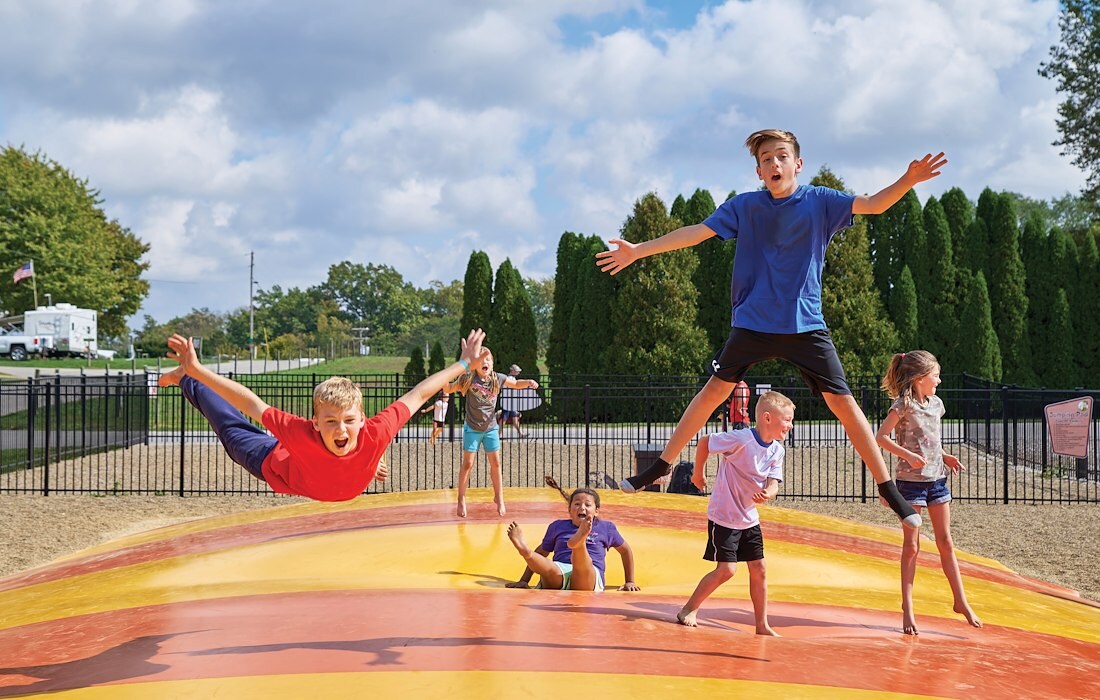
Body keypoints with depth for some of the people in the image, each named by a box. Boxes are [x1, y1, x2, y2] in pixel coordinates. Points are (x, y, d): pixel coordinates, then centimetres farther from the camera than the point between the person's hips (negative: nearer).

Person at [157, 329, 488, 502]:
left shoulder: (376, 434, -44)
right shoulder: (302, 434, -49)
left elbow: (416, 394, -34)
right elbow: (252, 404, -44)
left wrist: (464, 364, -27)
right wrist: (195, 371, -49)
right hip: (276, 468, -3)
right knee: (234, 432, 22)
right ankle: (186, 380, 47)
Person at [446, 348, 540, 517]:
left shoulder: (498, 378, -7)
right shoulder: (468, 379, -14)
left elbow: (515, 384, 8)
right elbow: (449, 389, -7)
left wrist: (528, 382, -11)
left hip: (491, 428, 2)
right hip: (472, 428, -2)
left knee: (495, 463, 5)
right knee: (467, 464, 1)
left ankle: (499, 497, 20)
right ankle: (461, 499, 15)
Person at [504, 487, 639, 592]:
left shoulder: (605, 527, 22)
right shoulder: (557, 526, 25)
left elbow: (625, 550, 34)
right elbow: (541, 552, 31)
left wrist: (630, 582, 33)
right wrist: (524, 581, 25)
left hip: (590, 577, -2)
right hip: (558, 577, 2)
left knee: (583, 565, -40)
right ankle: (525, 551, -66)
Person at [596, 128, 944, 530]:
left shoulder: (820, 202, -1)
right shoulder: (744, 206, 2)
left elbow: (874, 204, -11)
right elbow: (696, 232, 1)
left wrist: (908, 181, -30)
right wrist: (638, 250, -4)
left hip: (806, 326, -1)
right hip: (753, 323, 1)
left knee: (843, 402, -5)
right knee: (715, 390, 2)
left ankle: (889, 490, 2)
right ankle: (661, 467, 14)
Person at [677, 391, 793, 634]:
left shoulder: (777, 450, -1)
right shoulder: (741, 439, -22)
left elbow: (773, 483, -8)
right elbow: (704, 441, -11)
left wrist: (768, 493, -32)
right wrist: (699, 473, 1)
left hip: (749, 518, 7)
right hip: (724, 516, -7)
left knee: (759, 569, 7)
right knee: (727, 569, -10)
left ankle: (762, 625, 17)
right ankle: (688, 610, 7)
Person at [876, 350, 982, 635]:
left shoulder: (936, 404, 10)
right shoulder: (903, 405, -11)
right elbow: (880, 437, -13)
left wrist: (945, 457, 5)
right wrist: (908, 455, -22)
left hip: (937, 479, 6)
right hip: (911, 481, -6)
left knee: (945, 542, 10)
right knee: (911, 546, -1)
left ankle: (961, 601, 18)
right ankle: (907, 607, 7)